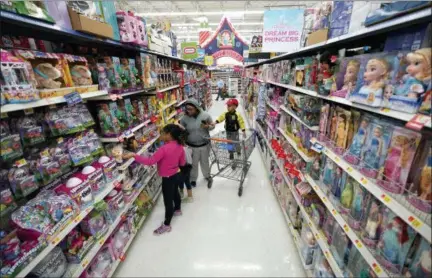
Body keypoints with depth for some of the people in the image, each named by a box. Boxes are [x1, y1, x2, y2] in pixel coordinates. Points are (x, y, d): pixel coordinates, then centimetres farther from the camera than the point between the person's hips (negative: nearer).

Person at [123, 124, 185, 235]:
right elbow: (183, 163, 3)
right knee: (175, 193, 30)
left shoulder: (164, 148, -30)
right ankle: (177, 210, 56)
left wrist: (133, 155, -29)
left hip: (168, 178, -8)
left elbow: (150, 161, -31)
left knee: (168, 201, 8)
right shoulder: (179, 146, -7)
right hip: (177, 175, 8)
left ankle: (166, 225, 25)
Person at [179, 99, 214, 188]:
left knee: (205, 162, 20)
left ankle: (207, 176, 49)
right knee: (193, 163, 16)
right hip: (191, 146, 0)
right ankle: (193, 179, 43)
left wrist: (207, 126, -23)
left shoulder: (205, 115, -13)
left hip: (204, 144, 1)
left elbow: (212, 126, -2)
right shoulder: (184, 118, -13)